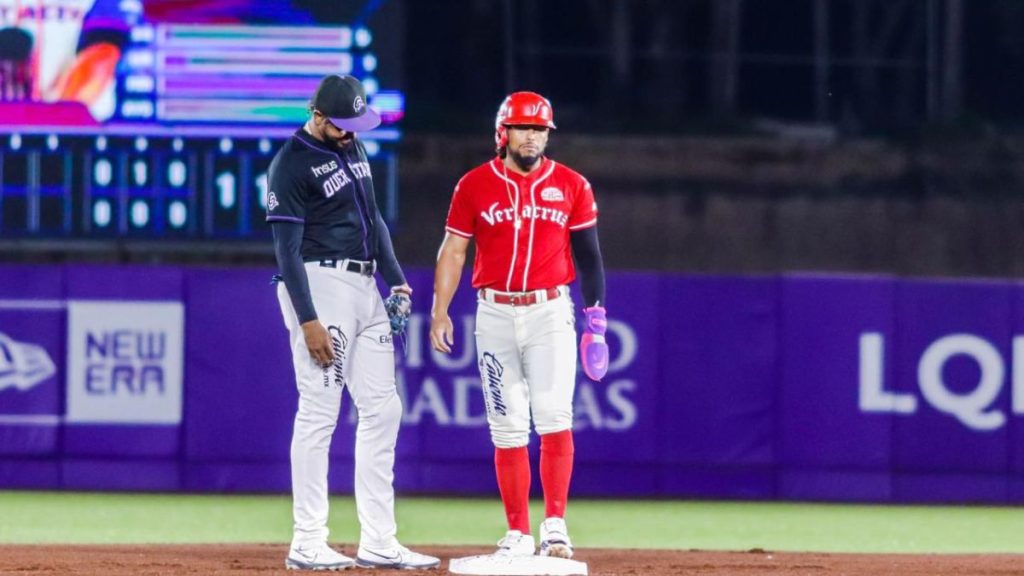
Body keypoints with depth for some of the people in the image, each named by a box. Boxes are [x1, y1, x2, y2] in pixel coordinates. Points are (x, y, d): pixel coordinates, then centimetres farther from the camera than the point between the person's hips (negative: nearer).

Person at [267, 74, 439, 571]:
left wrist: (395, 279, 12)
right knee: (319, 413, -9)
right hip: (319, 286, -9)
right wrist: (307, 320, -21)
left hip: (364, 286, 9)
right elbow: (288, 248, -15)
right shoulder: (292, 164, -12)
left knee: (383, 409, 6)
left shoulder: (352, 147, 13)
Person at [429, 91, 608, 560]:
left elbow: (587, 254, 7)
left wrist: (595, 315, 2)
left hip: (550, 311, -1)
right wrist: (439, 311, -4)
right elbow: (453, 251, 4)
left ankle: (555, 525, -8)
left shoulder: (571, 187, 3)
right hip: (495, 314, 1)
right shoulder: (474, 186, 2)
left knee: (553, 415, -14)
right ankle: (518, 535, 8)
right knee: (508, 428, 2)